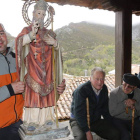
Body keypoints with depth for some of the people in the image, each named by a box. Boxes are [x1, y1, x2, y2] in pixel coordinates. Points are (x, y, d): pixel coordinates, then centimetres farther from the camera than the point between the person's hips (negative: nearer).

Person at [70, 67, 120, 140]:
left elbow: (105, 109, 10)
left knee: (115, 134, -11)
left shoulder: (104, 89, -2)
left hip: (96, 120, 6)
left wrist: (110, 123, 3)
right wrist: (87, 131, -25)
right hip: (79, 121, -5)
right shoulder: (80, 91, -24)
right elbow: (79, 113, -24)